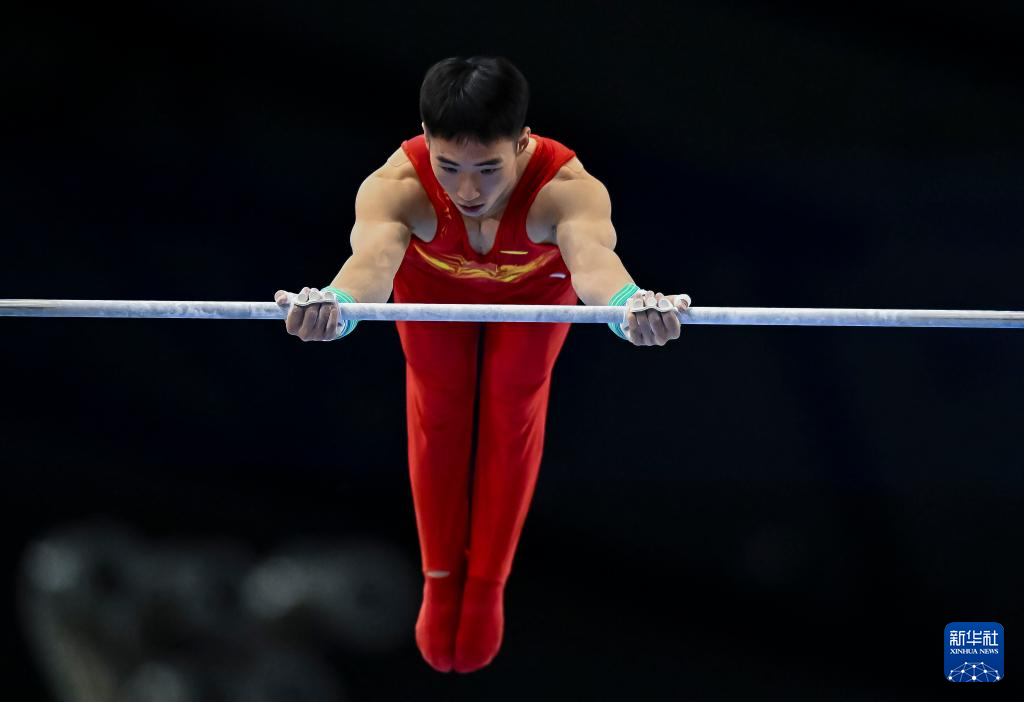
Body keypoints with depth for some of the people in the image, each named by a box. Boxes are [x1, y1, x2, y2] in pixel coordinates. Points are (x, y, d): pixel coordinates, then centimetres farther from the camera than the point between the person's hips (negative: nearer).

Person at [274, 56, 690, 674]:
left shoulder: (567, 188, -49)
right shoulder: (397, 187, -47)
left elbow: (592, 254, -70)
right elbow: (374, 256, -67)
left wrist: (629, 303, -93)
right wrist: (335, 304, -90)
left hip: (535, 279, 0)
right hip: (433, 278, 0)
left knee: (515, 412, 8)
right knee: (437, 410, 7)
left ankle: (487, 583, 26)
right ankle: (441, 579, 25)